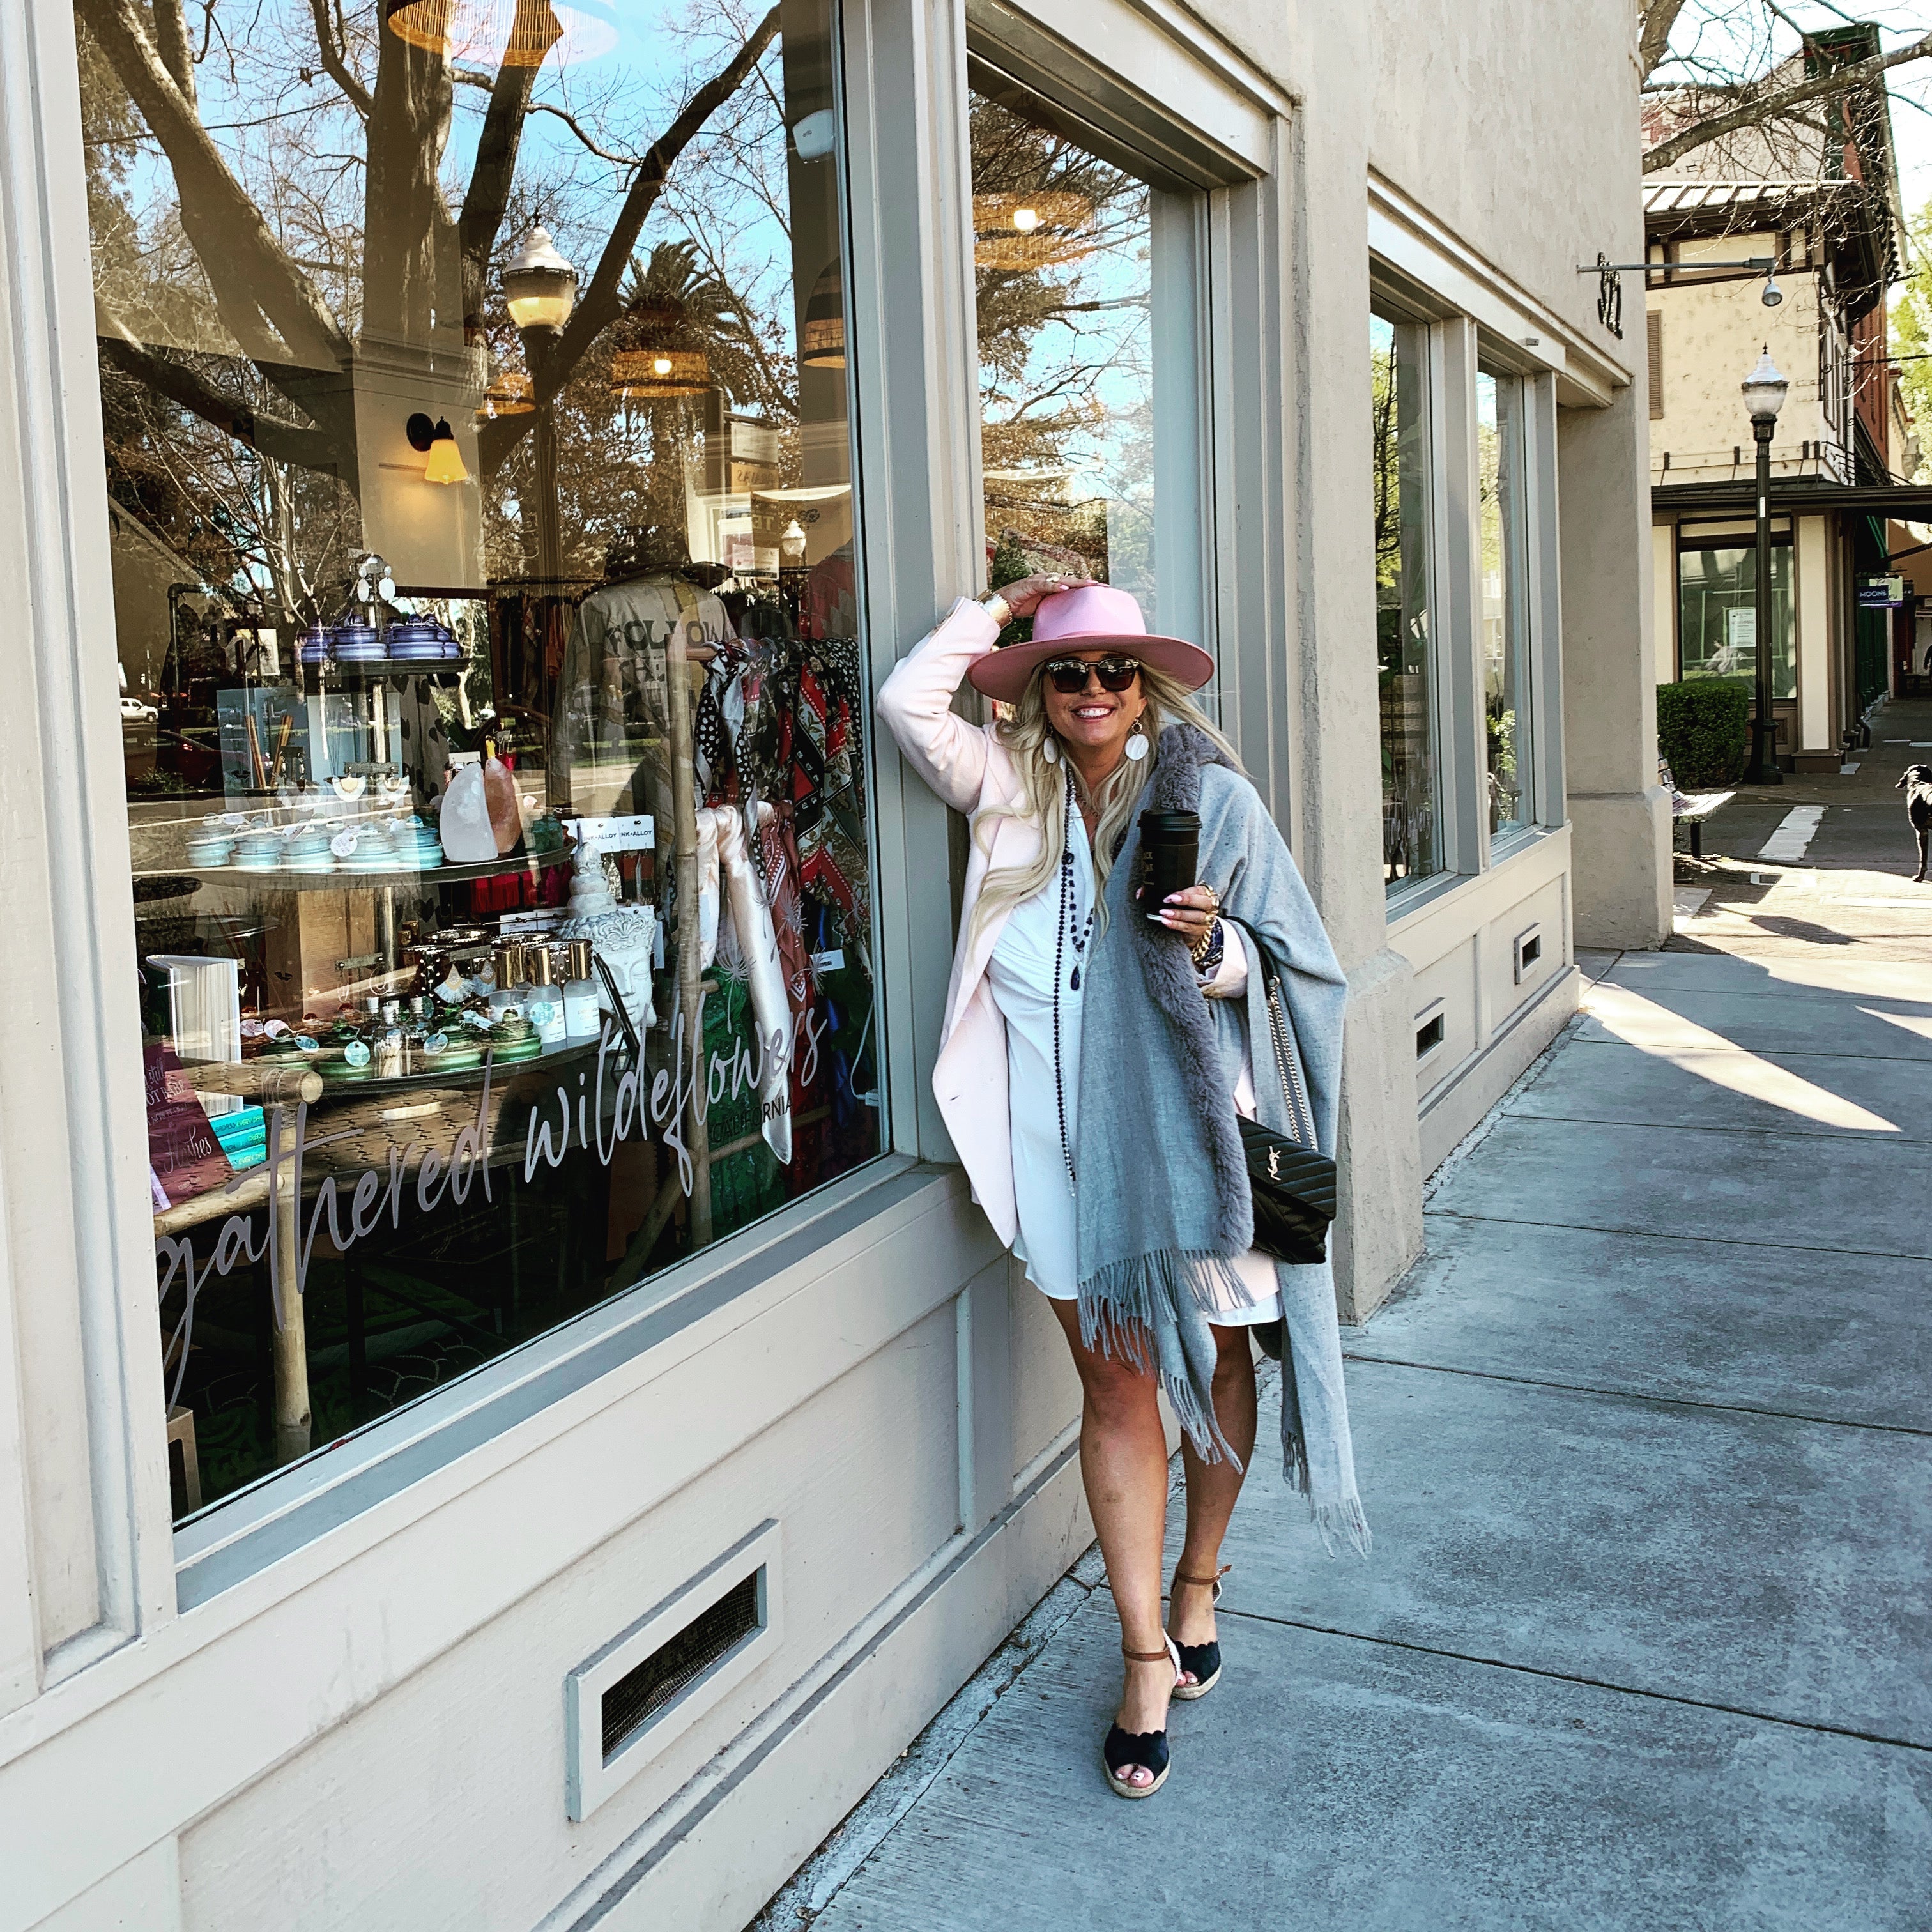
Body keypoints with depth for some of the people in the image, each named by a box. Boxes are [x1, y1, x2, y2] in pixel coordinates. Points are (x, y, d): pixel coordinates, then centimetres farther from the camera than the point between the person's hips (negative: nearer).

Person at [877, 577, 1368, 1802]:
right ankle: (1147, 1653, 12)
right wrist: (999, 606, 6)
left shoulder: (1209, 797, -1)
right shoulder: (1012, 789, 8)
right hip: (1059, 1134, 2)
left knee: (1216, 1355, 13)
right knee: (1115, 1382, 4)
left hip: (1185, 1118, -1)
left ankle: (1198, 1578, 36)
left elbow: (1284, 961, -1)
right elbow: (911, 702, 1)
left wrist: (1211, 944, -22)